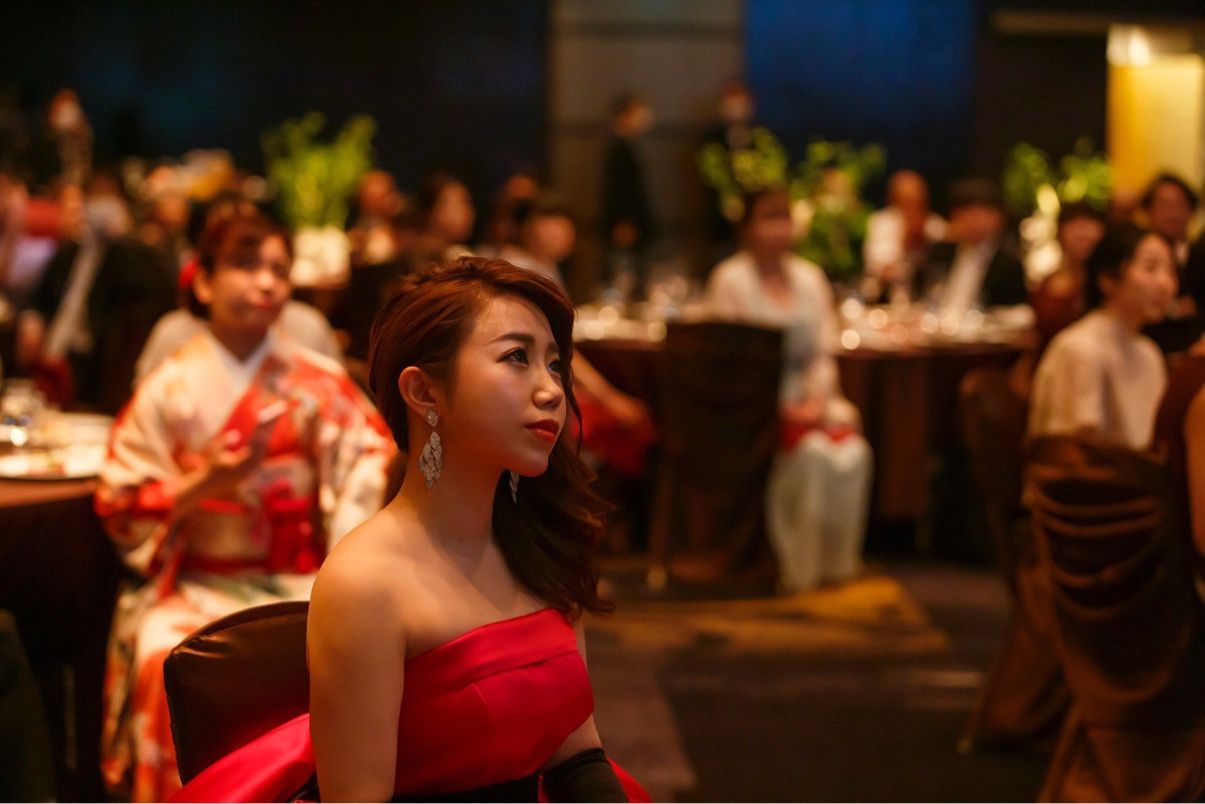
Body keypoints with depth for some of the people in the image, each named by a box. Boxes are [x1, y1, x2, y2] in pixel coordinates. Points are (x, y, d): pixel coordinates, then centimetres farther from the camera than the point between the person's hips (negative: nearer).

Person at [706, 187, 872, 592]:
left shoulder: (810, 278, 14)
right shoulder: (730, 279, -1)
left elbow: (823, 353, 12)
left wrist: (817, 399, -7)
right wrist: (781, 408, -15)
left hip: (807, 400, 5)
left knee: (851, 448, -24)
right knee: (810, 451, -31)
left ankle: (837, 564, -13)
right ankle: (799, 570, -20)